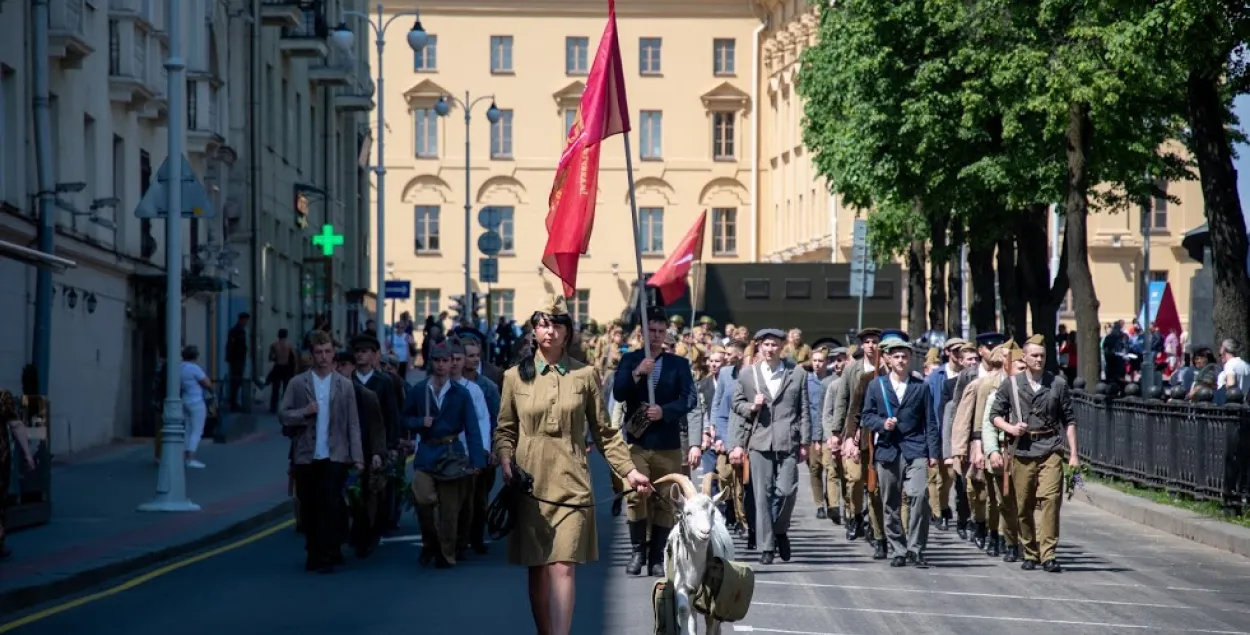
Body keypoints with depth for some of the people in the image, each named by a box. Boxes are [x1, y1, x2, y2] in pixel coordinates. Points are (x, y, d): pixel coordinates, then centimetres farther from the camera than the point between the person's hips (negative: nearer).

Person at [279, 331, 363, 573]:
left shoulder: (345, 385, 4)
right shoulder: (297, 383, 3)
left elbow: (353, 424, 3)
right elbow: (283, 415, 1)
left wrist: (357, 457, -3)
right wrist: (304, 412, -17)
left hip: (335, 456, -1)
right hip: (306, 456, 1)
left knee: (331, 505, -9)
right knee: (309, 508, 8)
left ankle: (328, 556, -6)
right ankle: (313, 553, 22)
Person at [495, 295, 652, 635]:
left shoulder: (585, 375, 6)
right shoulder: (515, 376, 7)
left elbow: (604, 432, 9)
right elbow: (505, 430, 12)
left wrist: (629, 470, 1)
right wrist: (505, 462, -7)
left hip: (571, 483, -1)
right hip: (530, 483, 1)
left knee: (563, 567, -12)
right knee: (537, 570, 4)